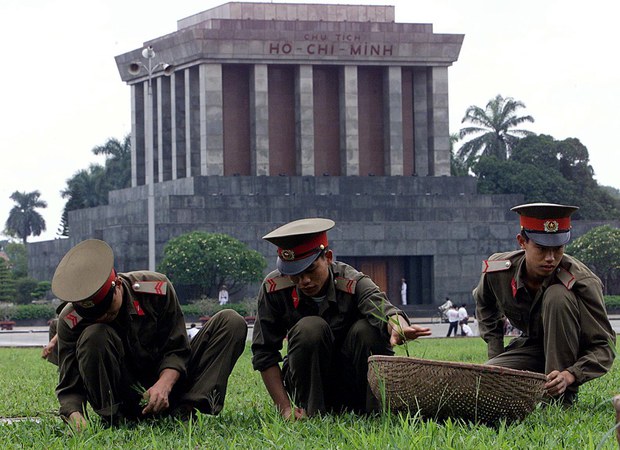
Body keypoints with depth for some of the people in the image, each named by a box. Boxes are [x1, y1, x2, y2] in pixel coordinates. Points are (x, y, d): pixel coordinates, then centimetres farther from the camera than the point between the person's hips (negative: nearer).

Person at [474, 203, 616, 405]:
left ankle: (563, 395, -28)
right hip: (531, 346, 4)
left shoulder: (583, 282, -29)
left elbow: (603, 345, -29)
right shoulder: (497, 270, -16)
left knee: (557, 295, -34)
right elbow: (484, 303, 11)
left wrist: (570, 376, -47)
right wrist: (495, 354, 2)